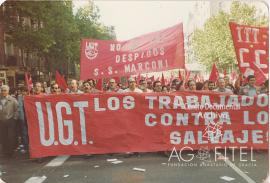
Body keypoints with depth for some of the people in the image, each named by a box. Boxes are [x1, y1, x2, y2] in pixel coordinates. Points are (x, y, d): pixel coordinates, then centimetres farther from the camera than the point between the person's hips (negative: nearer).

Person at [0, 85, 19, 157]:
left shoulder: (13, 100, -5)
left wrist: (15, 118, -8)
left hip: (11, 121, -3)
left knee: (11, 137, -1)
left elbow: (16, 110, -6)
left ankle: (11, 152, 16)